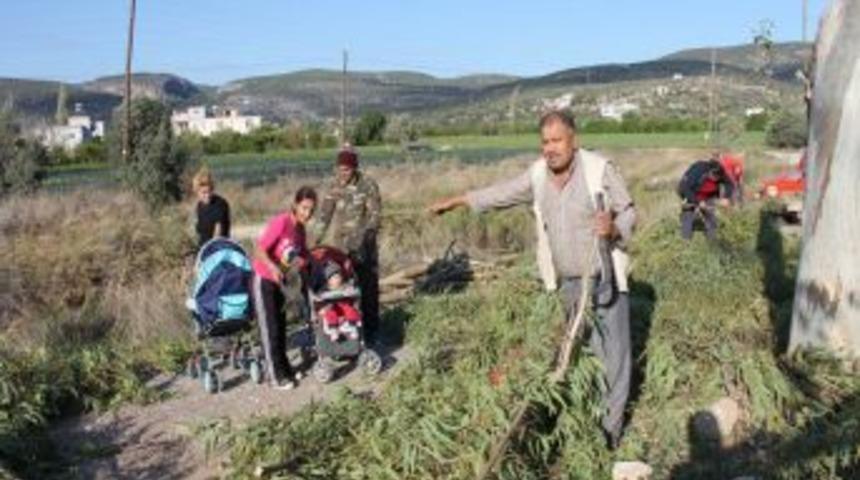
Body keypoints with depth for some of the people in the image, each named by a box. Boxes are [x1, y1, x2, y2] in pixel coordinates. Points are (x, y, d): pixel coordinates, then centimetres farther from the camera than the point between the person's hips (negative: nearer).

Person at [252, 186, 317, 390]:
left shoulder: (300, 228, 0)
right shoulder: (280, 222, -23)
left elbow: (303, 255, 11)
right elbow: (259, 250, -28)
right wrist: (273, 267, -42)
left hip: (280, 281, 8)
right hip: (263, 281, -7)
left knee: (281, 327, 16)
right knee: (270, 329, 0)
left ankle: (284, 369, 28)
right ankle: (276, 376, 8)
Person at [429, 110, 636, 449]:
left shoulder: (599, 169, -14)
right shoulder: (538, 175, 0)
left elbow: (628, 213, -8)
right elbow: (503, 193, 15)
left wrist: (614, 229, -30)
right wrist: (456, 201, 20)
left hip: (605, 278, -4)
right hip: (568, 282, 5)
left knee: (613, 353, 0)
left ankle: (609, 431, 9)